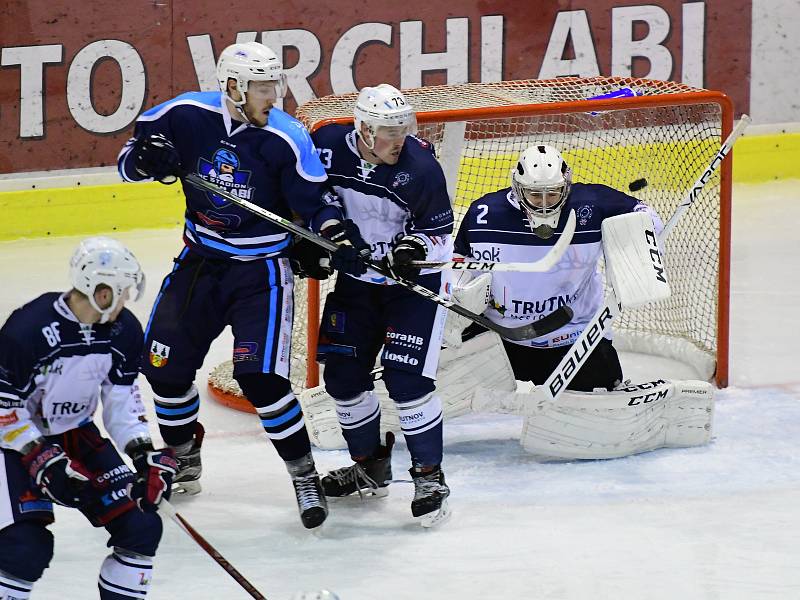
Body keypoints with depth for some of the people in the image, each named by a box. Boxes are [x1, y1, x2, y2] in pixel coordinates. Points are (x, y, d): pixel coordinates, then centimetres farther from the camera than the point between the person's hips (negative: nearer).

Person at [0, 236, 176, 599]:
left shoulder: (124, 331, -8)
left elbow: (122, 398, 2)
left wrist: (145, 452, -11)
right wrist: (43, 460, -26)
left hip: (76, 435, 6)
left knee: (141, 525, -4)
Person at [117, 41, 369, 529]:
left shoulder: (287, 138, -18)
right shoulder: (186, 116, -10)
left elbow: (315, 200, -11)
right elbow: (129, 162, 1)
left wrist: (339, 235, -29)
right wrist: (145, 159, -21)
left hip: (261, 270, -4)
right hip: (200, 261, 4)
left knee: (260, 376, -16)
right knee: (165, 364, 7)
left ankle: (305, 475, 1)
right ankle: (183, 461, 33)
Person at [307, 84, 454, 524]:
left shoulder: (420, 166, -24)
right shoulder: (328, 146, -14)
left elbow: (440, 231, -12)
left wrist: (415, 248, -29)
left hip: (413, 282, -5)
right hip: (357, 279, 5)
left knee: (406, 378, -13)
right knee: (342, 373, 6)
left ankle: (429, 475, 1)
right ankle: (370, 466, 26)